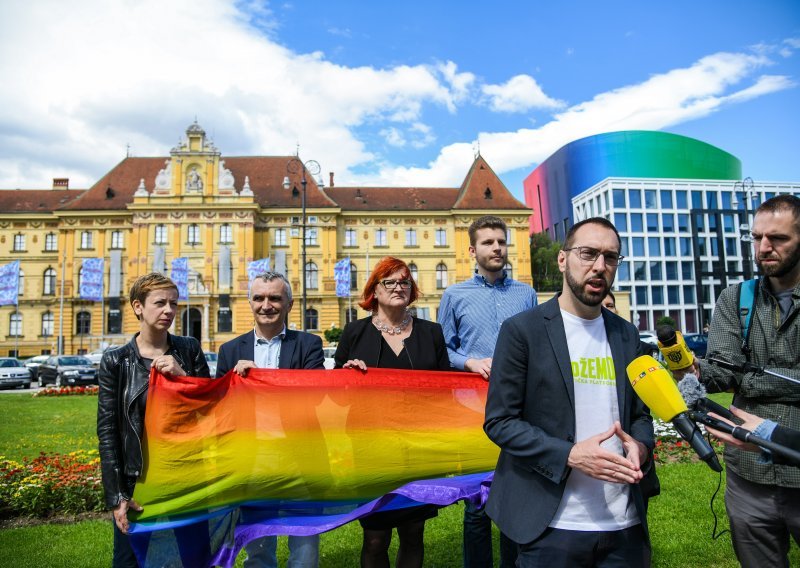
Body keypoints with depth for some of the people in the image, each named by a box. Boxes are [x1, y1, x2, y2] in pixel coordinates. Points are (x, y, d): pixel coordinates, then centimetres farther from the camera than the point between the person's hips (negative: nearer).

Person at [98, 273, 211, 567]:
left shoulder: (189, 349, -2)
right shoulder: (115, 361, -6)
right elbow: (107, 430, -5)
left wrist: (182, 375, -17)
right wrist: (116, 496, -7)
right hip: (137, 480, -1)